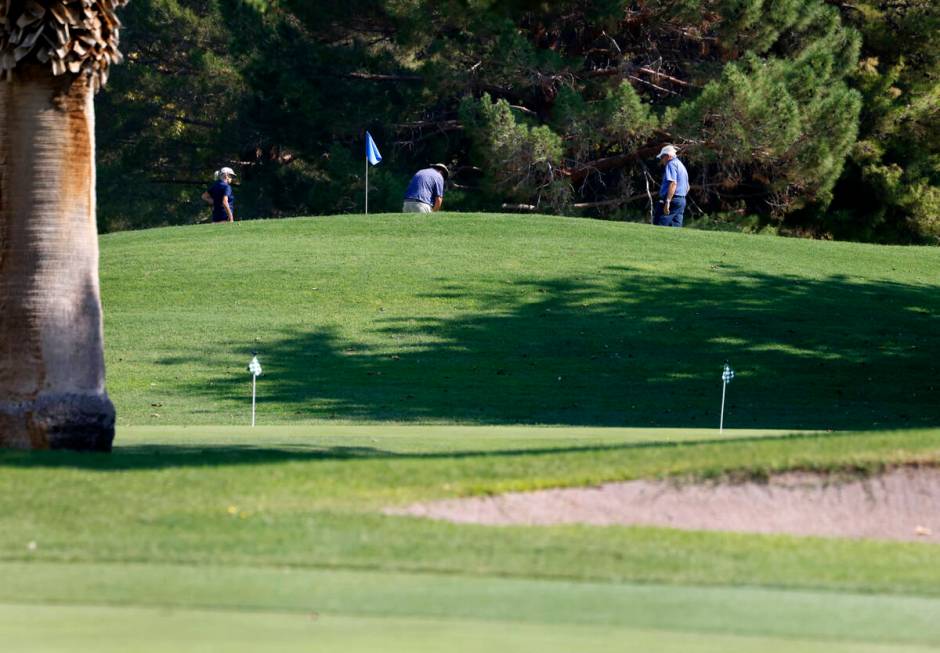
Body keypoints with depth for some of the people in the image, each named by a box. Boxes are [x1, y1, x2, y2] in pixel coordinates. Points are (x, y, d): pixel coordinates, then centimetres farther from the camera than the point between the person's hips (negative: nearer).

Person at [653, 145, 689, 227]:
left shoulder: (671, 164, -7)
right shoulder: (682, 166, 24)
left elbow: (673, 183, -21)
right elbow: (687, 187, 29)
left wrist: (667, 201, -25)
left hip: (672, 200, -10)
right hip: (682, 201, 10)